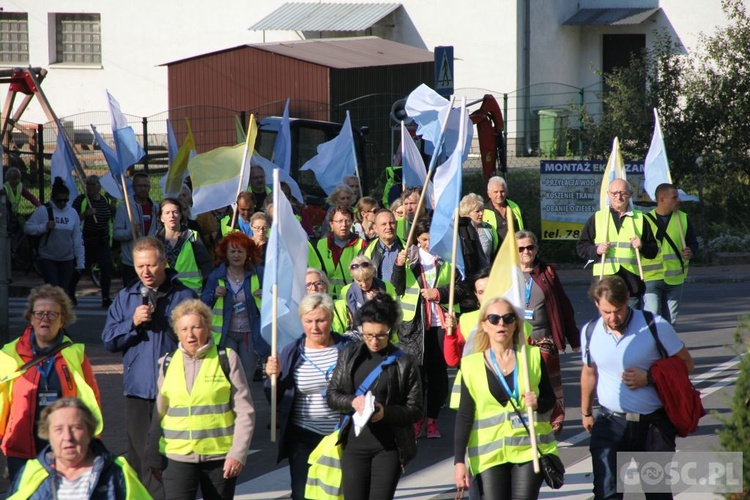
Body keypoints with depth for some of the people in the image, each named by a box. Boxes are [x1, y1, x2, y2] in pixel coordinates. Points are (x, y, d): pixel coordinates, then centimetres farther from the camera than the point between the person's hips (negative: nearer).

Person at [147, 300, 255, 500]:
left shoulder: (227, 359, -1)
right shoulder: (167, 364, 7)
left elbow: (245, 411, -3)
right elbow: (159, 414, 13)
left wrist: (238, 453, -11)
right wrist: (155, 458, 14)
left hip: (220, 456, -1)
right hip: (178, 457, 1)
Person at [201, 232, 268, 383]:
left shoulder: (258, 274, 2)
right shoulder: (216, 276, 3)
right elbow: (203, 303, 9)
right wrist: (214, 295, -11)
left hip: (250, 334, 1)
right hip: (225, 334, -1)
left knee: (247, 377, 4)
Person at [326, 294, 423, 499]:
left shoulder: (405, 363, -4)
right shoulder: (350, 355, 5)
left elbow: (415, 410, -3)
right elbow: (332, 394, 7)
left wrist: (386, 412, -21)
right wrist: (352, 401, -14)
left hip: (389, 447, -3)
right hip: (354, 444, 3)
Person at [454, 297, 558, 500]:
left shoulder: (532, 356, 4)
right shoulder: (472, 364, 1)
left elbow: (550, 398, 12)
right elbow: (464, 416, 2)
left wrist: (538, 404, -12)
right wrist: (459, 461, -3)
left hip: (529, 448, 0)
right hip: (489, 453, 0)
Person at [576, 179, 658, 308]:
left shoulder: (639, 219, 14)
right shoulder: (597, 218, 11)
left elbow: (653, 250, 16)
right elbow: (581, 247, 11)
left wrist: (642, 246, -5)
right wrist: (596, 250, -9)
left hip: (632, 280, 1)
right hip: (605, 278, -1)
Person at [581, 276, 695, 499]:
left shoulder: (656, 326, -9)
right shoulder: (590, 332, 1)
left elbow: (686, 363, -1)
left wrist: (649, 378, -16)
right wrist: (586, 412, 30)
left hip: (653, 423, -1)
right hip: (611, 423, 1)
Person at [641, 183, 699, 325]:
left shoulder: (683, 218, 7)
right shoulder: (646, 220, -2)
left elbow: (693, 243, 12)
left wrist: (691, 252, -9)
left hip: (675, 280, 3)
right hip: (651, 278, -3)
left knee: (670, 321, 9)